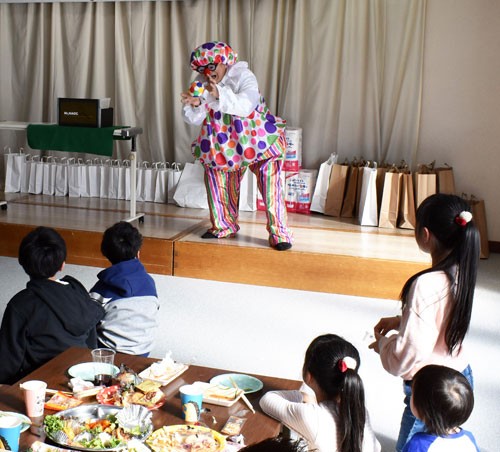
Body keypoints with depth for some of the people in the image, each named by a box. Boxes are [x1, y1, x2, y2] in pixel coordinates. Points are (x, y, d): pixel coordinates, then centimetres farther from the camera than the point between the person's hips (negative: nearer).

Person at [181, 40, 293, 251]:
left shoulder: (242, 76, -16)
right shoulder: (202, 84, -2)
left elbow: (246, 105, -34)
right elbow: (194, 119, -7)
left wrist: (220, 95, -48)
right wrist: (195, 104, -29)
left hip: (257, 139, -5)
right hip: (224, 144, 6)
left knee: (269, 179, -15)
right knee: (214, 173, 7)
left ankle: (279, 233, -10)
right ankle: (224, 226, 26)